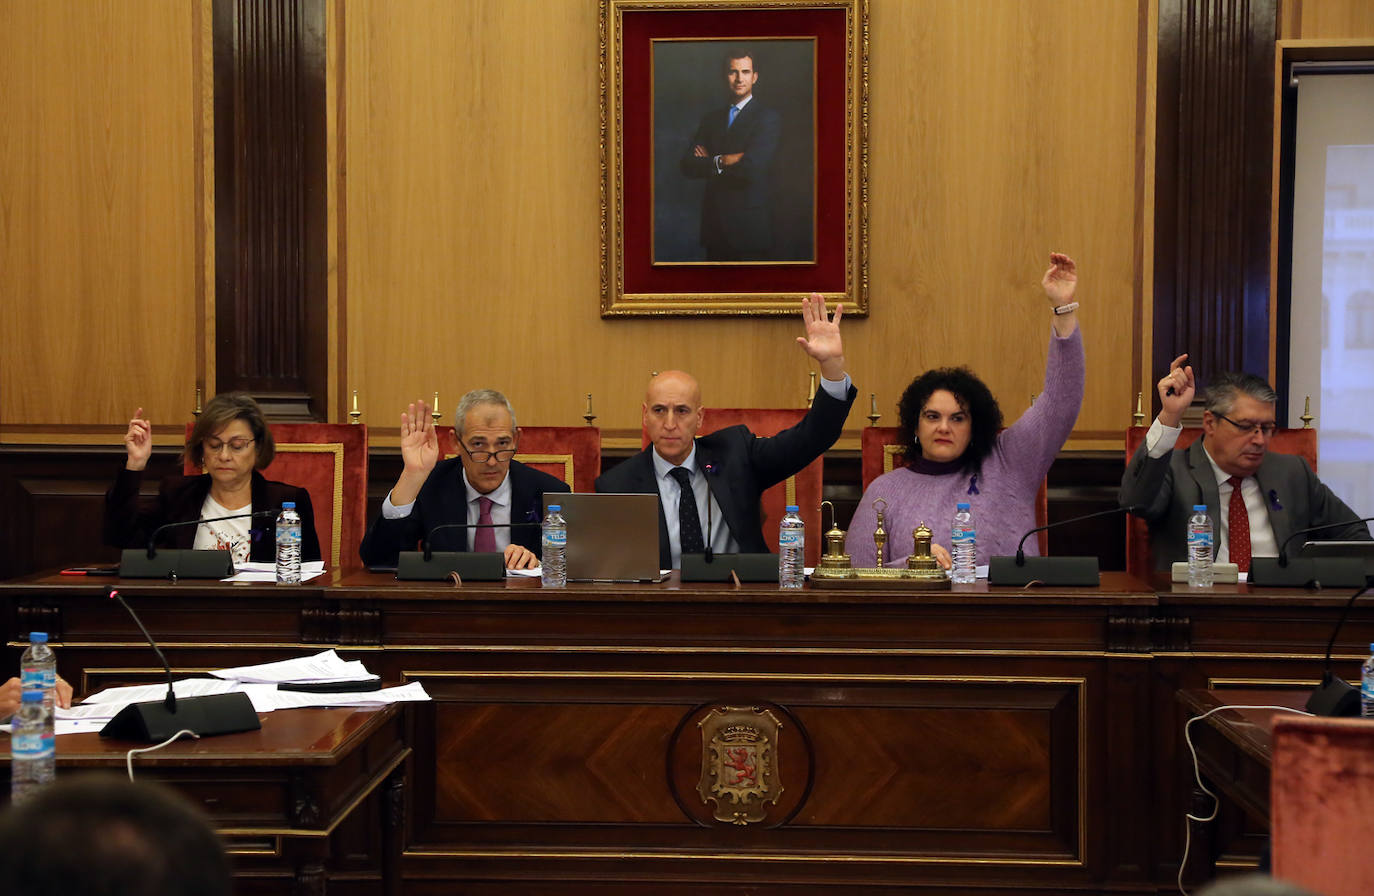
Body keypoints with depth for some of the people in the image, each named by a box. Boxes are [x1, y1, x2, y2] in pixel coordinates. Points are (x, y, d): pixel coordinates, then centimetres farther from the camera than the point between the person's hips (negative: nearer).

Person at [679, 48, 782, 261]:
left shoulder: (768, 117, -4)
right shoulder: (711, 118, 15)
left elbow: (751, 167, -17)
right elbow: (688, 165, 4)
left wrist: (711, 163, -4)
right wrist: (722, 162, -13)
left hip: (750, 226, -5)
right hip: (715, 227, 5)